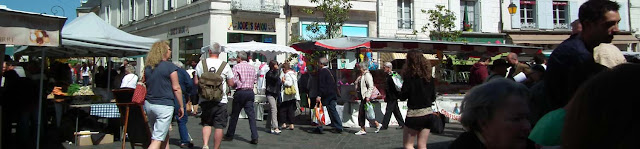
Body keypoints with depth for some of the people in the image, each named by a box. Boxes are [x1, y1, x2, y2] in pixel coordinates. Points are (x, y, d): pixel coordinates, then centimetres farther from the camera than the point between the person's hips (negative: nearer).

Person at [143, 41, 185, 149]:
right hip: (164, 105, -7)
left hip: (149, 104, 7)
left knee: (164, 135, 20)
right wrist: (181, 106, -1)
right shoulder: (170, 67, -8)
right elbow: (176, 88, -8)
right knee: (158, 139, -6)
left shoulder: (148, 68, 9)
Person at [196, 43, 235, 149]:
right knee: (219, 126, 5)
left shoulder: (201, 64, -1)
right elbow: (231, 84, 1)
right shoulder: (225, 65, -4)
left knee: (206, 124, 15)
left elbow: (196, 82, 2)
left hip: (205, 100, 2)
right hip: (221, 100, -2)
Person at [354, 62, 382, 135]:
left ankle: (377, 124, 6)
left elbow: (371, 87, -20)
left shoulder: (367, 75, -12)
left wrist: (368, 97, -23)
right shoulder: (362, 76, 16)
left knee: (366, 114, -8)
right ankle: (362, 130, 12)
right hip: (363, 97, 10)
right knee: (361, 114, 9)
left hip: (366, 98, -10)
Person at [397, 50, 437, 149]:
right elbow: (433, 97, 10)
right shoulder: (429, 77, 4)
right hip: (428, 113, 6)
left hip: (414, 114, -6)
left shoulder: (410, 77, -13)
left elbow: (402, 97, -11)